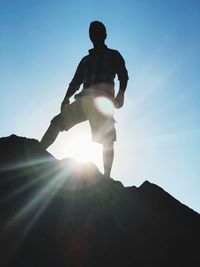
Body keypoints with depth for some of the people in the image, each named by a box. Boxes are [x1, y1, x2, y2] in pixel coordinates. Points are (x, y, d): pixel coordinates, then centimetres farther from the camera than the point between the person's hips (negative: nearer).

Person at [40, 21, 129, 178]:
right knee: (57, 122, -9)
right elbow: (76, 81, 19)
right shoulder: (86, 60, 29)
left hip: (103, 99, -4)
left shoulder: (113, 55, 17)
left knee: (108, 140, -15)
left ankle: (107, 177, -18)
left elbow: (123, 76, 3)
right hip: (84, 99, 5)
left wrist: (121, 93, -17)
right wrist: (66, 98, 1)